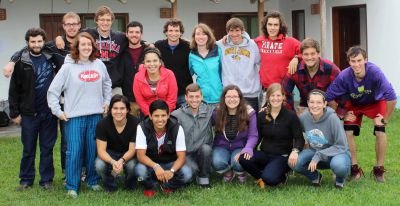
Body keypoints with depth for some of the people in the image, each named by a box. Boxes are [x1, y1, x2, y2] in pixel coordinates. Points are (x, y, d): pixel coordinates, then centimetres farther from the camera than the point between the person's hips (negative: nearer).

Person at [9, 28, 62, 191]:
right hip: (29, 113, -1)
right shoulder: (21, 62, -3)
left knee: (47, 148, 8)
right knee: (28, 149, 8)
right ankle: (26, 179, 19)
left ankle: (47, 179, 17)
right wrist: (15, 113, -4)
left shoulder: (52, 58, 2)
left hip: (49, 112, 1)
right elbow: (14, 90, -2)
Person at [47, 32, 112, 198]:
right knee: (74, 152, -4)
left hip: (95, 115, 3)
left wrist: (107, 101, 15)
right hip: (74, 117, -3)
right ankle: (72, 186, 5)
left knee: (93, 151, 9)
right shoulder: (68, 67, -6)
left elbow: (107, 83, 22)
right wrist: (57, 111, -5)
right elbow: (53, 91, -3)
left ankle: (93, 181, 24)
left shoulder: (99, 65, 5)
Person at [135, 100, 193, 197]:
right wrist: (156, 167, -42)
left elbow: (181, 157, -18)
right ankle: (150, 186, 0)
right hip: (150, 164, -1)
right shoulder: (142, 128, -18)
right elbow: (141, 155, -23)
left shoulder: (177, 128, -17)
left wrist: (171, 171, -39)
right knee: (140, 169, -35)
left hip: (170, 164, 1)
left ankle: (166, 185, 2)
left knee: (187, 173, -29)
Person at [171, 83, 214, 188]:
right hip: (185, 153, -2)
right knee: (192, 169, -31)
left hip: (203, 153, 2)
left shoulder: (209, 111, 1)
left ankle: (204, 179, -7)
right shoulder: (177, 115, -7)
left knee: (206, 148, -31)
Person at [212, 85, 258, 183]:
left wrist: (247, 149, -32)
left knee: (237, 163, -33)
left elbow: (253, 136, -14)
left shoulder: (249, 112, -10)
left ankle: (241, 173, 8)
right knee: (217, 163, -31)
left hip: (240, 147, -1)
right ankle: (228, 172, 9)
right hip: (222, 146, 1)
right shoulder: (217, 112, -6)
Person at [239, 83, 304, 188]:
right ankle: (261, 177, 1)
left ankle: (281, 176, 6)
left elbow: (299, 138, -6)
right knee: (243, 159, -27)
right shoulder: (262, 115, 6)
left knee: (269, 179, -31)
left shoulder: (291, 116, -3)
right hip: (264, 154, 4)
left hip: (282, 156, -4)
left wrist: (295, 151, -28)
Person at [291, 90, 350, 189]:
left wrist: (319, 156, -27)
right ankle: (315, 176, 7)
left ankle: (340, 179, 0)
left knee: (338, 165, -39)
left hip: (337, 152, -3)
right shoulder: (304, 117, -12)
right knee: (293, 162, -25)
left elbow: (341, 146, -20)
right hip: (314, 151, 4)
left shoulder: (332, 118, -23)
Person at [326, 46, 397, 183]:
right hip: (354, 105, 2)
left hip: (375, 103, -1)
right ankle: (355, 168, 2)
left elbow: (391, 98, -34)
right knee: (348, 133, -15)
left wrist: (385, 119, -26)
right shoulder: (344, 77, -31)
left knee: (380, 131, -19)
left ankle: (379, 169, -2)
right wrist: (341, 115, -15)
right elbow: (329, 97, -18)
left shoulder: (375, 72, -37)